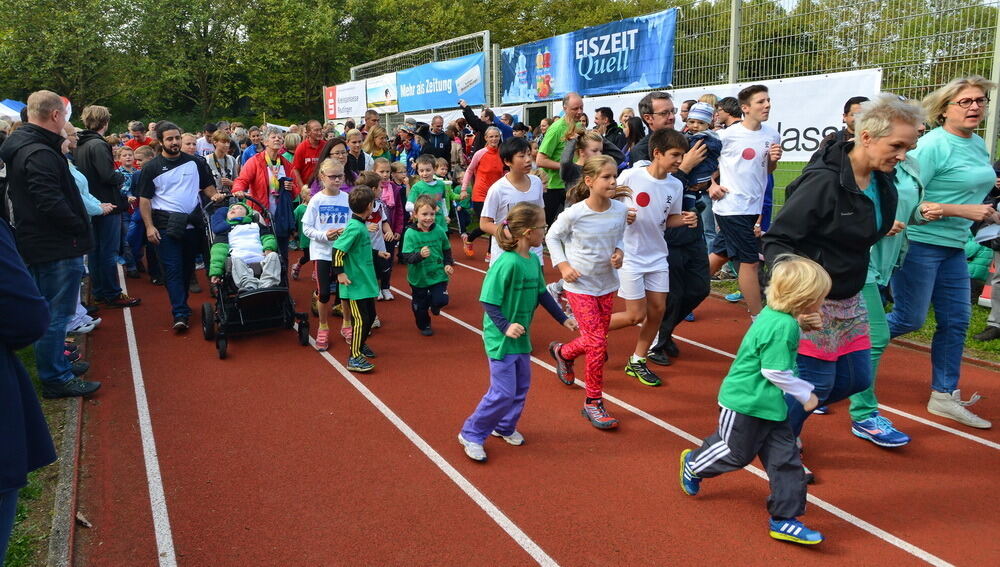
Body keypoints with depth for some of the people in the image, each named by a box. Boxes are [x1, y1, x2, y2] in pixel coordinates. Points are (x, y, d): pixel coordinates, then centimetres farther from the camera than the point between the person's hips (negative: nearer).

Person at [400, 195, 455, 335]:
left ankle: (434, 304, 28)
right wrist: (420, 255, -36)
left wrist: (448, 264, -3)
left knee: (441, 300, -10)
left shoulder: (439, 230, -7)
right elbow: (406, 257, -20)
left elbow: (446, 250, 8)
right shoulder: (411, 234, -15)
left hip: (438, 275, 1)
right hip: (418, 277, -1)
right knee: (420, 305, 13)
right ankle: (424, 326, 41)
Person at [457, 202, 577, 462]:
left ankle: (505, 427, 38)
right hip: (501, 339, -8)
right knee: (502, 394, -4)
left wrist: (563, 319, 17)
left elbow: (542, 294, 14)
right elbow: (488, 301, -22)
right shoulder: (506, 263, -25)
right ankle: (471, 435, 13)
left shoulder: (533, 261, 1)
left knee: (521, 387, 18)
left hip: (521, 336, 8)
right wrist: (505, 327, -29)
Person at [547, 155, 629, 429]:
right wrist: (563, 266, -12)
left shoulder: (620, 209, -7)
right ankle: (593, 402, 6)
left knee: (596, 340, 15)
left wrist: (619, 253, -8)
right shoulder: (574, 213, -19)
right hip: (579, 285, -5)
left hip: (607, 284, 5)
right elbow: (552, 237, -3)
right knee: (597, 344, -10)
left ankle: (563, 352, 48)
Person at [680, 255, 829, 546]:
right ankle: (693, 463, 41)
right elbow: (776, 372, -26)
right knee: (736, 453, 12)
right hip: (745, 403, -9)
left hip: (771, 404, 9)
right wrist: (805, 394, -13)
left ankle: (784, 519, 18)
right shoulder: (783, 326, -27)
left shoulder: (775, 315, 3)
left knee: (785, 458, 8)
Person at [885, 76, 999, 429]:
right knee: (909, 319, -3)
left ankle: (944, 396, 20)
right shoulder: (933, 145, -15)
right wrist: (965, 211, -21)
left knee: (956, 321, 9)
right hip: (918, 243, -8)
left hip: (953, 247, 8)